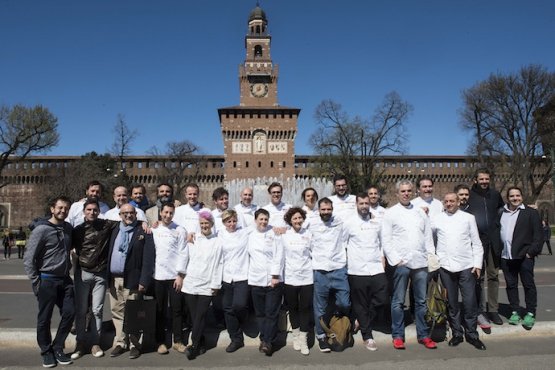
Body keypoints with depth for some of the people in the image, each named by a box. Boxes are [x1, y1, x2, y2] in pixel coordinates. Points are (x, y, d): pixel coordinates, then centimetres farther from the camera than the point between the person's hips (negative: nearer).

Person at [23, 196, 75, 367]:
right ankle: (46, 352, 23)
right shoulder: (41, 230, -12)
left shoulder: (68, 228, 5)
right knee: (44, 318, 6)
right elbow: (28, 259, -11)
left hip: (65, 279, 5)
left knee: (69, 313, 4)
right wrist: (36, 282, -12)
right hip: (47, 281, -5)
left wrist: (68, 271, 12)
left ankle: (57, 348, 22)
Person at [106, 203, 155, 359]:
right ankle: (120, 343, 23)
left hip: (132, 280, -5)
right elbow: (108, 253, 10)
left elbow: (148, 258, -9)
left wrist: (144, 281, -15)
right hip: (114, 279, 5)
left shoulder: (143, 232, -3)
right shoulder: (114, 230, 13)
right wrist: (107, 276, 1)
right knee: (117, 312, 11)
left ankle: (134, 345, 15)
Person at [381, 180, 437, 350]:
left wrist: (432, 257, 4)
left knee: (421, 301, 10)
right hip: (401, 263, -3)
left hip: (421, 263, 4)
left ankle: (423, 335, 20)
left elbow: (428, 237, 14)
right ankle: (397, 336, 13)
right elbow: (386, 241, -3)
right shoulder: (390, 213, 1)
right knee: (398, 302, 3)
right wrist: (395, 260, -10)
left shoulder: (420, 212, 14)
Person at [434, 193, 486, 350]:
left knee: (470, 302, 1)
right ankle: (457, 333, 22)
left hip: (466, 266, -1)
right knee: (452, 303, 9)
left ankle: (471, 334, 16)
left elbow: (476, 243, 5)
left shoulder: (468, 218, 5)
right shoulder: (437, 219, 5)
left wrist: (478, 263, 0)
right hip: (446, 266, 1)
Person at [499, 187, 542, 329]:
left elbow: (538, 234, -3)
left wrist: (532, 251, -12)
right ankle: (515, 312, 20)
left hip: (524, 256, -3)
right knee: (511, 285, 10)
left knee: (528, 284, 3)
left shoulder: (531, 213, 1)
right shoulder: (501, 213, 10)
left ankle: (530, 313, 13)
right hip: (506, 256, 3)